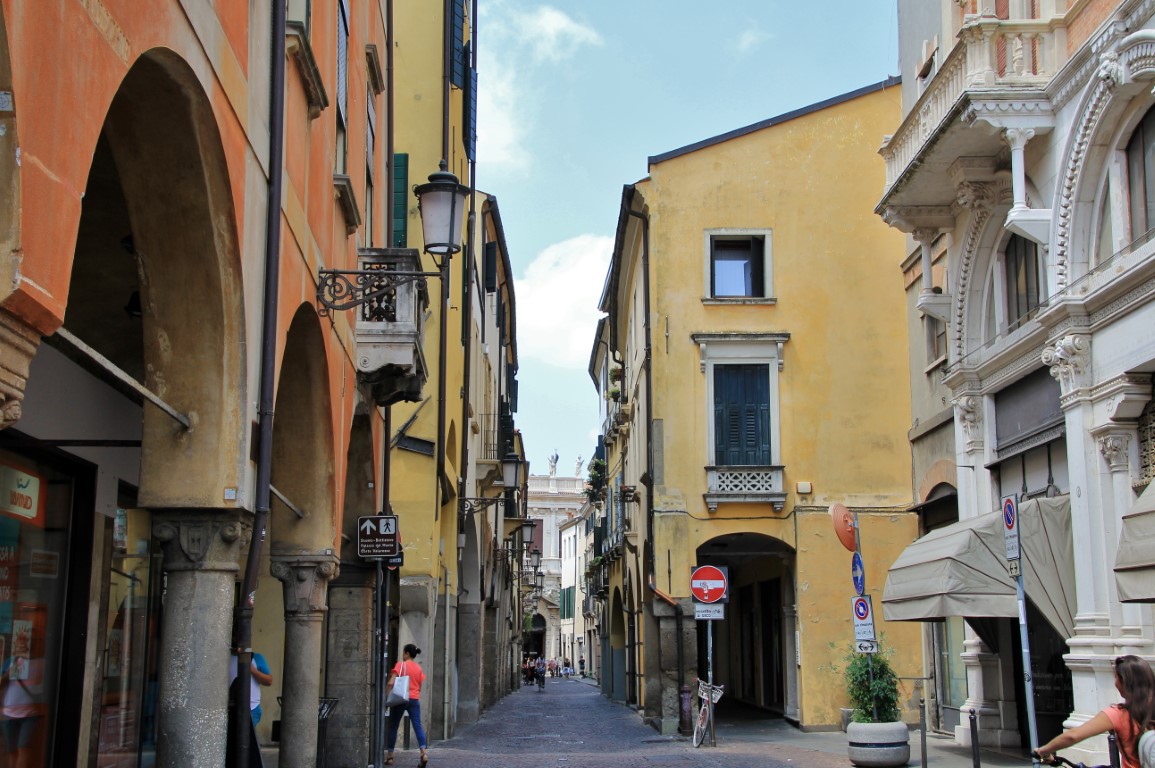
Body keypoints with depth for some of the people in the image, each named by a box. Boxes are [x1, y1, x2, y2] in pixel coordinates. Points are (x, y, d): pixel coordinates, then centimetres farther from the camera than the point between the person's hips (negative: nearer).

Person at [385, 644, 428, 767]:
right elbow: (420, 687, 14)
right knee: (417, 726, -5)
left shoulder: (400, 665, -4)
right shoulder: (419, 668, 11)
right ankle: (424, 752, -24)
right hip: (414, 700, 3)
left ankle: (390, 756, 14)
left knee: (393, 727, 9)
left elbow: (391, 683, -12)